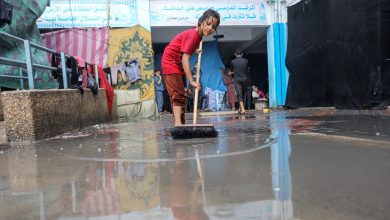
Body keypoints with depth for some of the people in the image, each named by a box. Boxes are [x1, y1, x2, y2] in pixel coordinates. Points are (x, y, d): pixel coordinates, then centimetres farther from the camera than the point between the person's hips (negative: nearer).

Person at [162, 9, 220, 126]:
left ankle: (181, 124, 17)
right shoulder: (193, 34, -26)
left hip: (178, 63, 9)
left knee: (180, 95, 11)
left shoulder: (198, 34, 1)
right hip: (170, 62, -9)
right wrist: (191, 80, -34)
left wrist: (195, 50, 14)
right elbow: (185, 59, -33)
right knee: (178, 95, -17)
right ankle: (178, 124, -21)